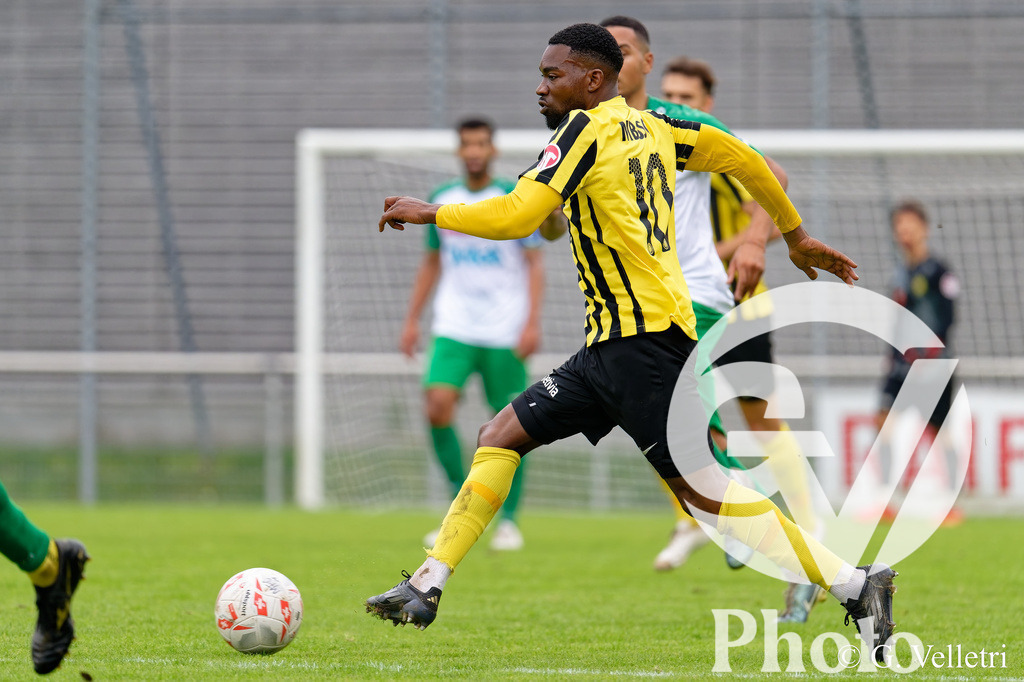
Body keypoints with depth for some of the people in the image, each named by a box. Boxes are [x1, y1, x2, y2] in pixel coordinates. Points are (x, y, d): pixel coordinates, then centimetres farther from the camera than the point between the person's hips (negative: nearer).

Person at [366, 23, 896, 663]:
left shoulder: (588, 129, -11)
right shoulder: (651, 126, 14)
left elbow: (515, 216, -18)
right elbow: (739, 156, 22)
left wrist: (429, 212, -4)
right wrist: (796, 234, 33)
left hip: (645, 342, -10)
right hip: (611, 345, 10)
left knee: (702, 491, -12)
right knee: (501, 437, 7)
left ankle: (855, 584, -10)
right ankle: (426, 587, 6)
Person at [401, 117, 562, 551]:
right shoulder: (442, 201, 9)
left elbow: (534, 263, -3)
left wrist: (532, 321, -13)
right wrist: (412, 319, 13)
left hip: (504, 332, -2)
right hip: (454, 330, 2)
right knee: (438, 407, -16)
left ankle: (508, 520, 13)